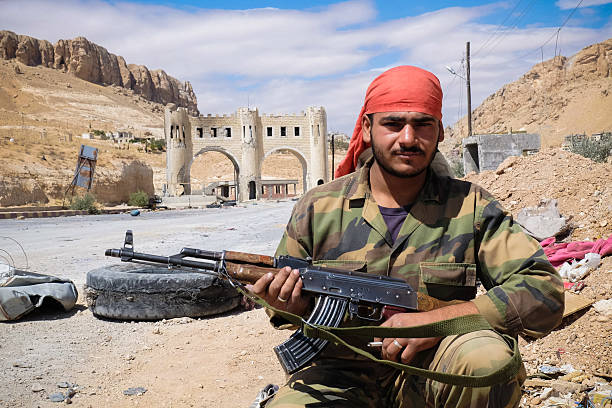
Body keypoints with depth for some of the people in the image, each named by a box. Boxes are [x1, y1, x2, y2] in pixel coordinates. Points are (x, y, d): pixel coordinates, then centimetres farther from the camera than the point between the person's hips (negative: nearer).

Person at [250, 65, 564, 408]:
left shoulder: (471, 207, -3)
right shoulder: (318, 208, -1)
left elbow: (546, 291, -11)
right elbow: (283, 297, 11)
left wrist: (434, 321, -21)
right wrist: (294, 305, -15)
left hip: (431, 377, 1)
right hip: (339, 378, 0)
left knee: (488, 359, -31)